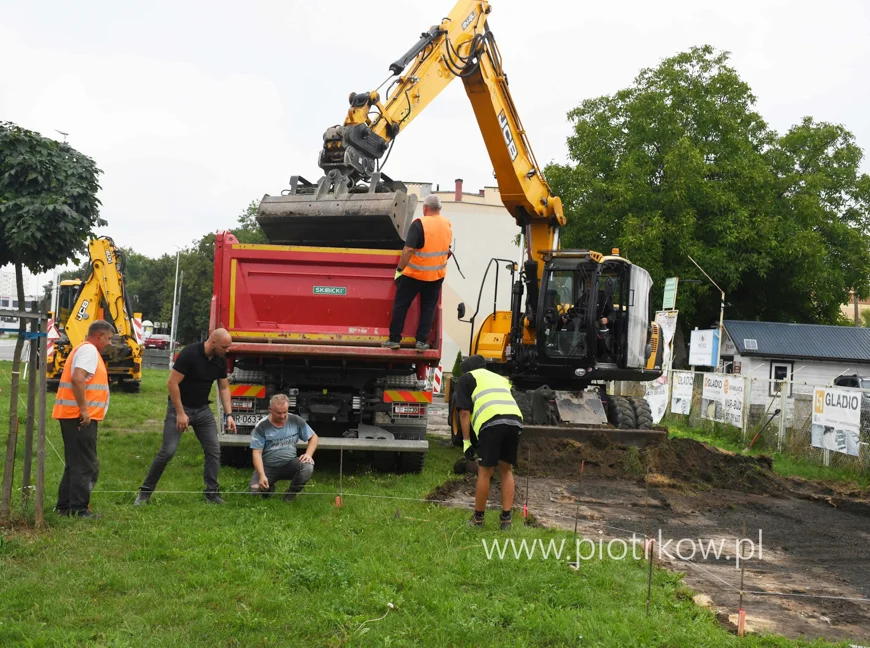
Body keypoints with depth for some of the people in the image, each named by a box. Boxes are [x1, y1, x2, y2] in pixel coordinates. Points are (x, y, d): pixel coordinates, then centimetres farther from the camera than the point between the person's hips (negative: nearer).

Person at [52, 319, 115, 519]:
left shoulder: (85, 349, 20)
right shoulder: (89, 350, -11)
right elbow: (77, 379, -25)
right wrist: (84, 409, -22)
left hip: (74, 416, 10)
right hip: (80, 417, -10)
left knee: (75, 463, 16)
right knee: (86, 465, -5)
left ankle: (64, 506, 20)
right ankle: (79, 509, -3)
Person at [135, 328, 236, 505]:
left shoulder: (220, 360, -1)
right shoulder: (189, 353, -21)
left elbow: (224, 388, 9)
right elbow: (172, 383, -20)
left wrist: (229, 414, 0)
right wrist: (180, 413, -20)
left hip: (203, 409, 6)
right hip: (179, 407, -6)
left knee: (213, 450, -1)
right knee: (167, 451, -9)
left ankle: (212, 492, 8)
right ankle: (145, 491, 5)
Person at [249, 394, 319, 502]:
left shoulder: (296, 421, -3)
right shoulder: (261, 427, -11)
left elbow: (313, 437, 6)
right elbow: (257, 453, -13)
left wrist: (308, 454, -13)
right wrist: (262, 475, -26)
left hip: (290, 465, 1)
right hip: (268, 467, -1)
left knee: (308, 467, -30)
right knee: (255, 488, -27)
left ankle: (291, 493, -3)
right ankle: (269, 488, 13)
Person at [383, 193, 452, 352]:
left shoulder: (419, 224, -18)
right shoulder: (447, 225, 2)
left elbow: (408, 250, -24)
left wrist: (399, 269, -17)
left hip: (415, 274, -5)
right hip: (437, 275, 5)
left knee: (400, 305, 7)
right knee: (428, 308, 13)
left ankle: (394, 339, 10)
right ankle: (422, 341, 11)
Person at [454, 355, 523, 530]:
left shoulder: (466, 379, 21)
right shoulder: (500, 378, 37)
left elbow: (464, 412, 9)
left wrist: (466, 441, 11)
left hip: (491, 422, -5)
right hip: (515, 420, 5)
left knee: (485, 472, 7)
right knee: (506, 471, 18)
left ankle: (478, 519, 18)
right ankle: (506, 518, 16)